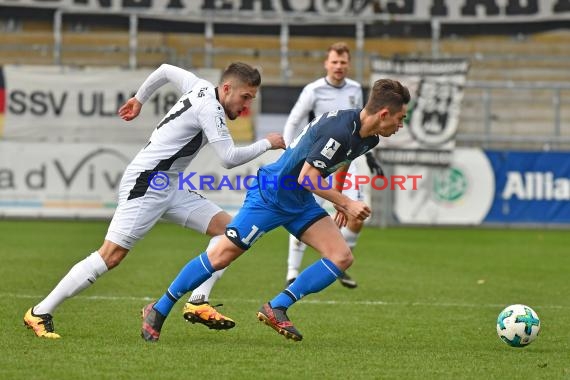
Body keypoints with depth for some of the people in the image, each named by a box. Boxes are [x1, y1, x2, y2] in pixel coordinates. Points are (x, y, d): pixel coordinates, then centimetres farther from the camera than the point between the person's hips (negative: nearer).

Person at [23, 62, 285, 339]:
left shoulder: (201, 88, 12)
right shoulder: (210, 108, -15)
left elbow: (166, 70, 28)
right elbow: (229, 158, -21)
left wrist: (139, 99, 41)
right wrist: (267, 144, -8)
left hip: (169, 187, 10)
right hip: (147, 182, -10)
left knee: (226, 228, 1)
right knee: (111, 255, -15)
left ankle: (198, 304, -3)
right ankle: (39, 313, -10)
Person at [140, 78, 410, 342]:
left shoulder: (367, 138, 0)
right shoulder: (339, 131, -29)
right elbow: (307, 178, -29)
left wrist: (338, 199, 31)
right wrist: (346, 203, -24)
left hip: (300, 202, 9)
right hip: (269, 197, -9)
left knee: (341, 257, -6)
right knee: (221, 256, -6)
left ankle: (277, 308, -3)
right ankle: (158, 310, 7)